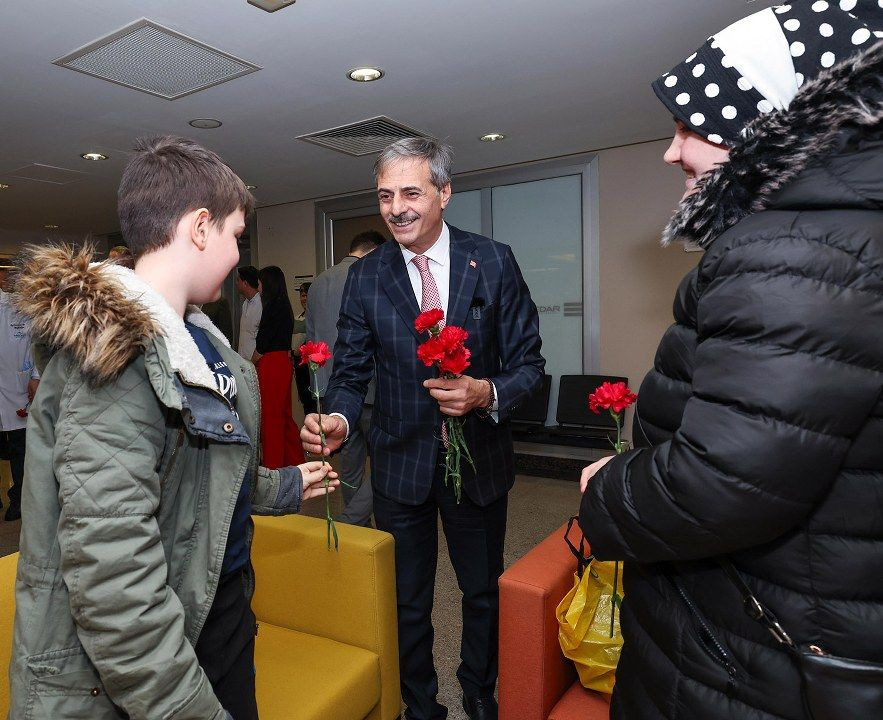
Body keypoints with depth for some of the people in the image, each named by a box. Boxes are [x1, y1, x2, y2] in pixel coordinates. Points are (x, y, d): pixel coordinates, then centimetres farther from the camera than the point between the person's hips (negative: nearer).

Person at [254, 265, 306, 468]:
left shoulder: (273, 307, -15)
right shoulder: (284, 306, 13)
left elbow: (261, 346, -15)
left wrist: (251, 363, 2)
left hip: (272, 364, -10)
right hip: (283, 362, 10)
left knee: (270, 415, -1)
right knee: (284, 413, 16)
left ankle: (273, 464, 8)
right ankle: (295, 458, 25)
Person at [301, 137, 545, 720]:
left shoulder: (494, 262, -7)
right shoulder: (366, 277, -3)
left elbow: (528, 362, -5)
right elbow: (352, 372, -2)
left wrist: (489, 393, -25)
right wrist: (338, 419, -24)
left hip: (479, 461, 0)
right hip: (401, 463, 1)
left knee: (485, 594, 20)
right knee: (407, 602, 17)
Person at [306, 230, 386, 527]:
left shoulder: (319, 282, 11)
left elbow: (311, 336, 16)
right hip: (369, 388, -7)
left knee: (350, 463, 16)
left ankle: (359, 526, 28)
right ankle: (349, 524, -2)